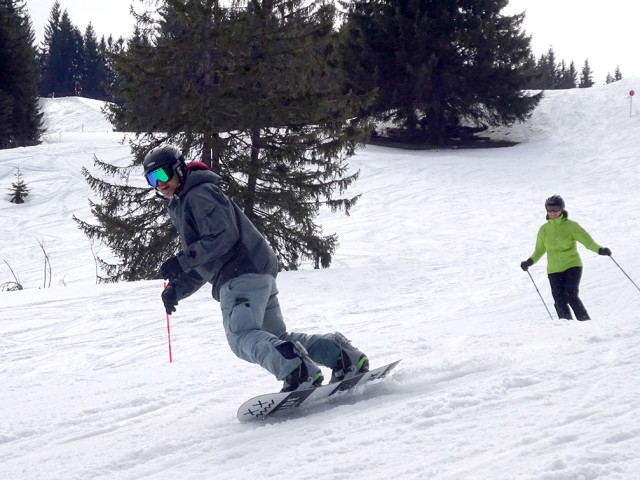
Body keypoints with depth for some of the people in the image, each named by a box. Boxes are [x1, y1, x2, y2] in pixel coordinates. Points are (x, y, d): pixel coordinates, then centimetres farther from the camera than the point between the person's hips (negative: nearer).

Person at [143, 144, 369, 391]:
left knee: (241, 336, -25)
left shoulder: (198, 195, -5)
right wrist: (178, 288, 15)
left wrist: (182, 260, -21)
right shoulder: (181, 207, 27)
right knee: (276, 336, 14)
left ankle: (297, 369, -43)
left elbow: (223, 236, -18)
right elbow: (202, 265, 30)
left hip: (242, 275, -11)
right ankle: (340, 351, 9)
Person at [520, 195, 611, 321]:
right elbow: (539, 250, 16)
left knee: (571, 296, -20)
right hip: (554, 270, 3)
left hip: (572, 266, -3)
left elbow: (587, 240, -9)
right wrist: (530, 261, -1)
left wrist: (600, 249, -27)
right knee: (560, 303, -7)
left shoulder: (571, 226, -2)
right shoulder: (544, 229, 8)